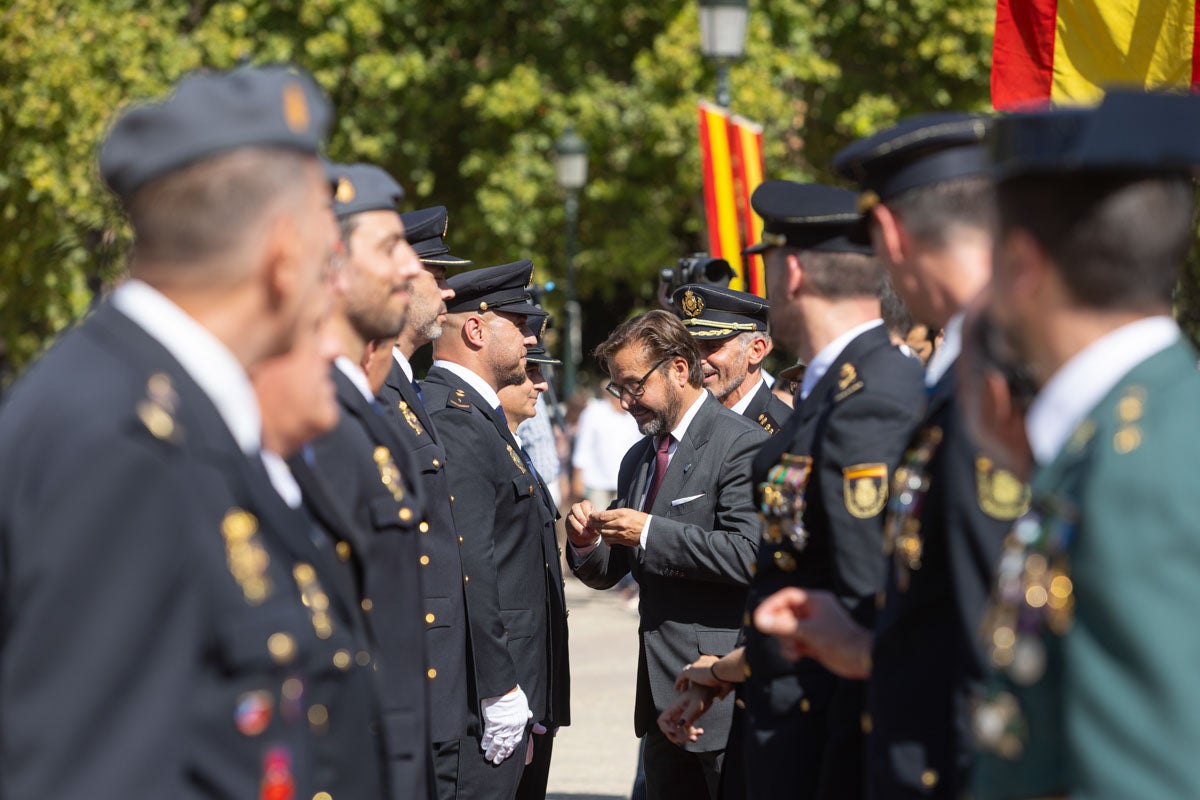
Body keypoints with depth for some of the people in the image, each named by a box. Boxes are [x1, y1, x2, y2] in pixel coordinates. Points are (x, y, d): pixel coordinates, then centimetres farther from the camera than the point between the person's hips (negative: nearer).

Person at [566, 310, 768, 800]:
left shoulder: (742, 445, -10)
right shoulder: (638, 459, 18)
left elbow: (749, 555, -22)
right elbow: (609, 573, 20)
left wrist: (650, 533, -19)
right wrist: (587, 543, -3)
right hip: (661, 688, 8)